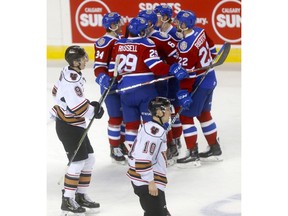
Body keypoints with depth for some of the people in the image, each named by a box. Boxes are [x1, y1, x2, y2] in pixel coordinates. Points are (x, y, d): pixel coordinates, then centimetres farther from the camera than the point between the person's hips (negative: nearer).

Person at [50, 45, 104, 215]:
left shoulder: (68, 73, 5)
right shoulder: (72, 79, -24)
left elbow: (57, 91, 18)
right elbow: (78, 107, -28)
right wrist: (94, 111, -9)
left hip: (75, 124, 10)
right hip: (68, 126, -10)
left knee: (89, 158, 12)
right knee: (78, 162, -7)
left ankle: (81, 196, 20)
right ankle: (68, 201, 1)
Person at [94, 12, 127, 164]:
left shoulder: (122, 40, 11)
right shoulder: (104, 43, -16)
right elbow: (99, 66, -21)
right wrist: (102, 77, -37)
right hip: (110, 85, -8)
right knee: (116, 117, -3)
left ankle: (122, 144, 31)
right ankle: (115, 150, 8)